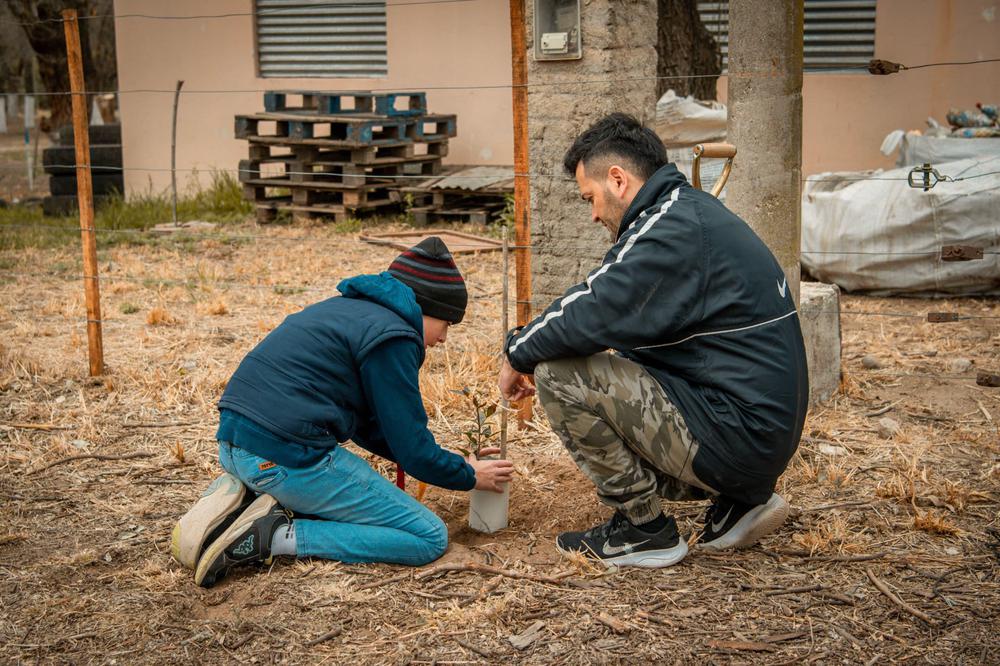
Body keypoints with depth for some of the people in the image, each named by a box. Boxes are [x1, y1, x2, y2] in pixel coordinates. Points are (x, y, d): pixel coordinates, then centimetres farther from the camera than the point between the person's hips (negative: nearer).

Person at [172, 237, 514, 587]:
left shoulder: (347, 308, 21)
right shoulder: (391, 336, -9)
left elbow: (369, 426, 26)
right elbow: (412, 446, -8)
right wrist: (469, 476, 11)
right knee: (430, 538, -3)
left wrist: (452, 462, 26)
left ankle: (239, 498, 10)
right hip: (288, 458, -10)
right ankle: (279, 536, -12)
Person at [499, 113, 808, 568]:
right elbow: (618, 319, 20)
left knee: (558, 374, -15)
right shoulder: (694, 211, 15)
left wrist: (518, 355, -4)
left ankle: (644, 529, -1)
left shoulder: (673, 229, -17)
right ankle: (738, 502, 15)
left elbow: (589, 315, -24)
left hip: (735, 438, -10)